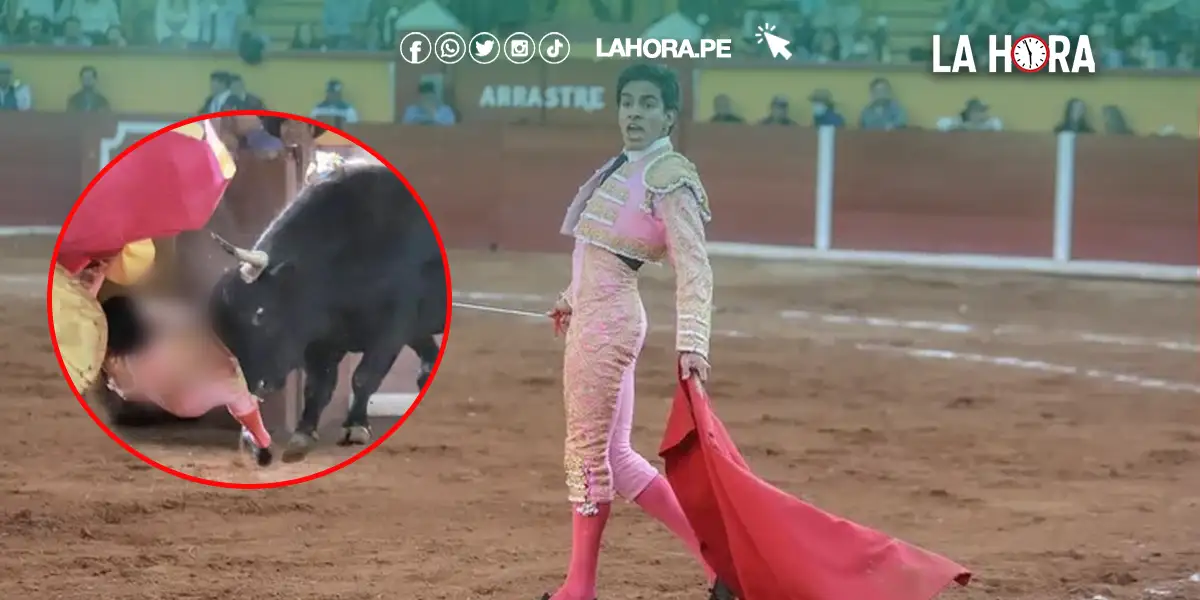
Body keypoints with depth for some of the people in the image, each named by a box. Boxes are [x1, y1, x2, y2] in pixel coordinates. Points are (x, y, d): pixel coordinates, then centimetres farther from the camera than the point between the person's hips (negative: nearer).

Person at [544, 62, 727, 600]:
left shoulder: (669, 177, -14)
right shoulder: (626, 168, 12)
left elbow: (693, 268, -20)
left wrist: (692, 344, -28)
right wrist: (572, 299, 35)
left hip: (608, 320, -9)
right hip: (591, 317, 9)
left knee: (588, 451, -1)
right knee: (615, 457, 10)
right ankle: (712, 551, 11)